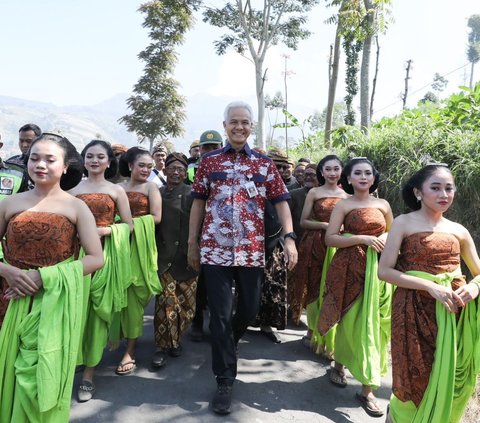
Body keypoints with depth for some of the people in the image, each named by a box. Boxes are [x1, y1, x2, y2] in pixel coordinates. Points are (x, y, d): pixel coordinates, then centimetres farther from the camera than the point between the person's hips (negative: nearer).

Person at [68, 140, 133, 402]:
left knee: (97, 311, 2)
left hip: (104, 255, 0)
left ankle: (88, 374, 12)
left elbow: (128, 225, 5)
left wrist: (105, 230, -11)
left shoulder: (116, 191, 6)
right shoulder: (73, 189, 9)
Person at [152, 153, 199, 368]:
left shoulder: (192, 194, 1)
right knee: (165, 300, -4)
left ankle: (176, 339, 28)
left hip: (186, 257, 0)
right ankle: (163, 346, 9)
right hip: (164, 256, 0)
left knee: (186, 302, 8)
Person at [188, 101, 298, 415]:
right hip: (215, 250, -1)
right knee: (220, 315, 1)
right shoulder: (209, 161, 5)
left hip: (252, 250, 2)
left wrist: (289, 238, -11)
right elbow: (198, 203, 7)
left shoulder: (265, 163, 6)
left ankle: (228, 344, 46)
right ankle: (225, 380, 15)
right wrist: (192, 243, 6)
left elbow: (281, 201, 2)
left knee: (250, 309, 14)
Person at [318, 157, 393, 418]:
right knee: (350, 320, 5)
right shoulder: (344, 205, -1)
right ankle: (338, 366, 32)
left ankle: (367, 389, 13)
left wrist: (385, 239, -2)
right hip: (350, 268, -3)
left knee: (373, 323, 3)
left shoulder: (383, 205, 10)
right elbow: (330, 238, -9)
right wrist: (363, 239, -18)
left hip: (378, 269, 3)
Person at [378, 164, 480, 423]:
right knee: (414, 379, 3)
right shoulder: (404, 223, -5)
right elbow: (384, 271, -10)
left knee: (451, 380, 12)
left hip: (454, 312, 4)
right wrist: (430, 286, -20)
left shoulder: (459, 231, 7)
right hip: (415, 310, -4)